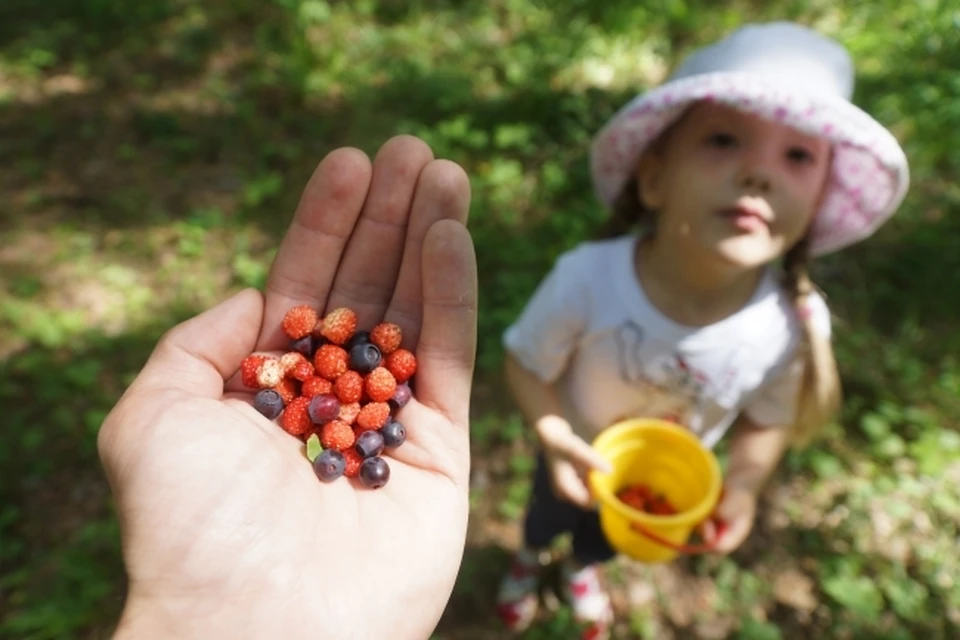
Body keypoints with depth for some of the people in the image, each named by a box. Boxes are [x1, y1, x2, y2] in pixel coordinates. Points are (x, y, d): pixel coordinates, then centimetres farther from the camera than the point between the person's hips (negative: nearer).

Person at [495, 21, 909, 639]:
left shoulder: (797, 323, -33)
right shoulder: (586, 279, -41)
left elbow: (769, 419, -12)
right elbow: (526, 364, -24)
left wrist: (742, 486, -26)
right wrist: (554, 438, -38)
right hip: (579, 458, -2)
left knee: (609, 536, 35)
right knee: (549, 513, 33)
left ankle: (584, 567, 73)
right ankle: (530, 557, 71)